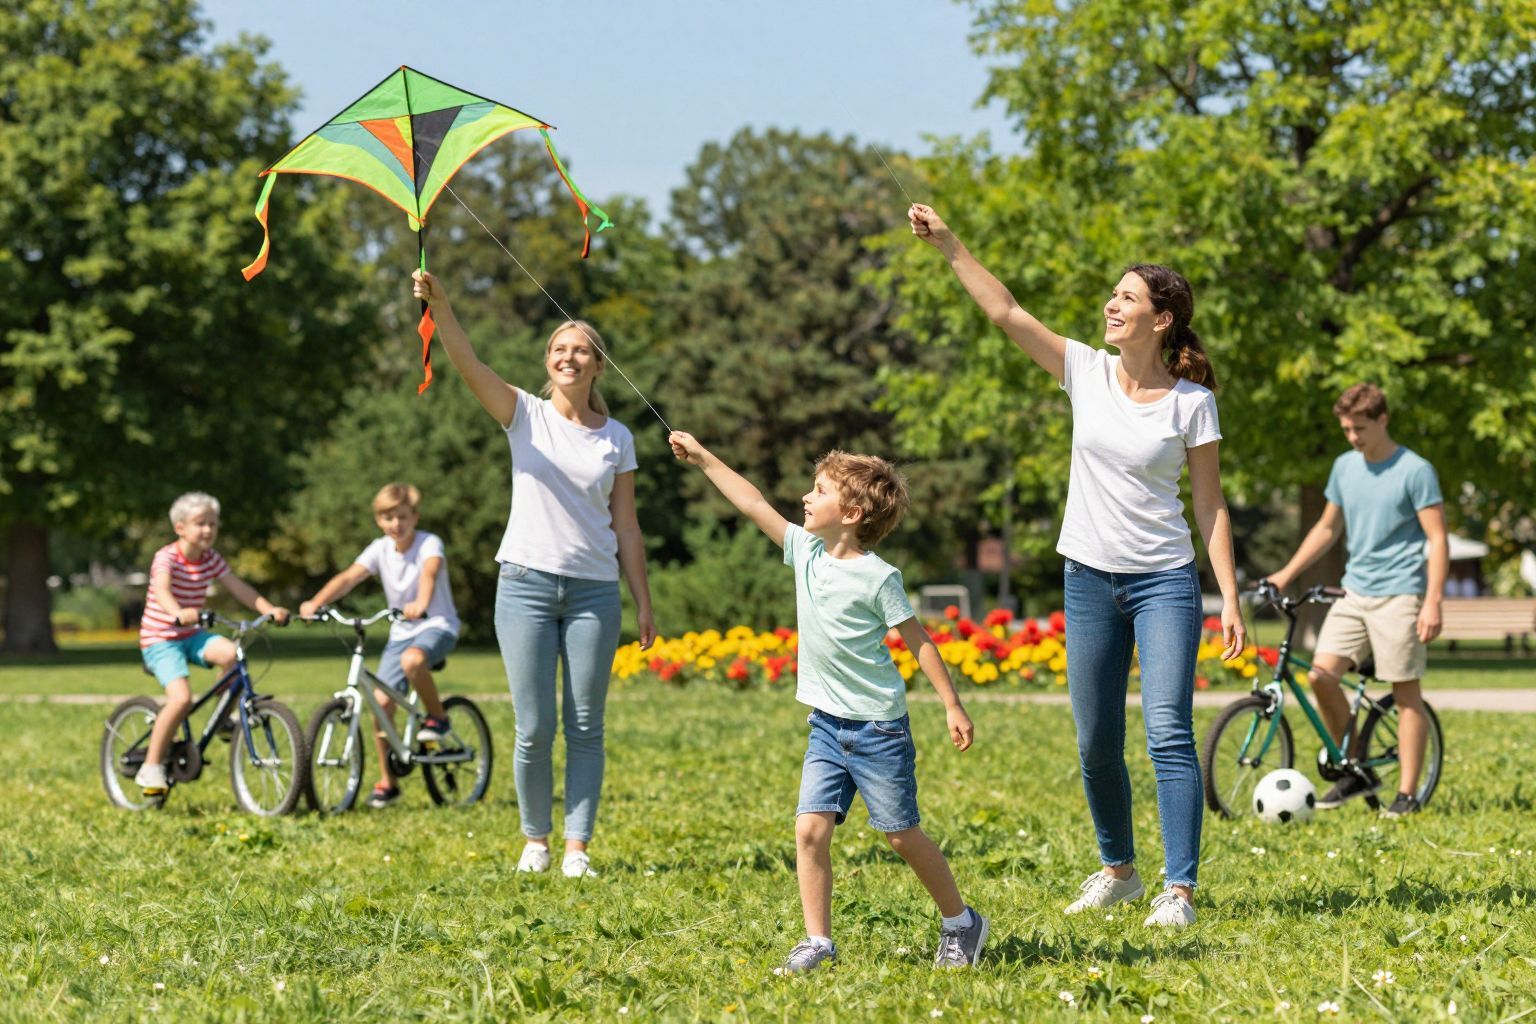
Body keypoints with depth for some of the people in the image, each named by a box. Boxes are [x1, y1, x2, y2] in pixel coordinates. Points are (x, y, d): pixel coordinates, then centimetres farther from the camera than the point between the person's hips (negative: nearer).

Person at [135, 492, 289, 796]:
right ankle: (151, 766, -13)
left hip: (191, 635, 6)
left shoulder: (211, 559, 3)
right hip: (160, 638, -6)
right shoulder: (167, 558, -17)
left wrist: (269, 609, -19)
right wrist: (178, 613, -57)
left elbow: (238, 588, -3)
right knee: (181, 697, -25)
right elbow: (162, 590, -36)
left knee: (229, 652, -25)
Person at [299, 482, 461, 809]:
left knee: (411, 660, -38)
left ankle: (437, 716, -12)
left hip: (437, 625, -5)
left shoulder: (429, 543, -12)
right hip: (401, 631, 5)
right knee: (381, 701, -6)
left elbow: (430, 571, -33)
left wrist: (420, 604, -54)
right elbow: (349, 577, -13)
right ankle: (387, 782, 6)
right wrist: (315, 603, -30)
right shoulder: (380, 549, 0)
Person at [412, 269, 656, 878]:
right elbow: (469, 365, -14)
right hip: (527, 582, -1)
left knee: (585, 728, 1)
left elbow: (626, 528, 10)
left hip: (594, 591, 1)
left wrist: (644, 605, 7)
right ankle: (535, 839, 15)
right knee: (534, 729, -2)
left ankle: (577, 846, 7)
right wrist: (439, 305, -31)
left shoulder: (616, 438, 8)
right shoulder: (525, 416, 3)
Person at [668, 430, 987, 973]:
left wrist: (952, 706, -10)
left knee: (902, 835, 3)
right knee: (810, 830, -6)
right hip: (827, 724, 6)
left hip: (878, 727, -6)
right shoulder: (806, 551, 4)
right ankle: (817, 941, 1)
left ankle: (961, 922, 21)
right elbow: (754, 505, 10)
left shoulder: (878, 577, -14)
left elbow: (917, 639, -10)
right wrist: (703, 458, 13)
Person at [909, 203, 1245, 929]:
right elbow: (1006, 312, -2)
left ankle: (1179, 890, -11)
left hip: (1165, 583, -4)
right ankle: (1117, 869, 27)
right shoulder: (1087, 372, 2)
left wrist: (1230, 600, -7)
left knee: (1168, 735, -13)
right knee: (1097, 745, 8)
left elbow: (1210, 507, -2)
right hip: (1091, 579, 4)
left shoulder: (1192, 403, -5)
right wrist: (947, 246, -9)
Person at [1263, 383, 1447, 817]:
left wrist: (1432, 603, -17)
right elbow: (1328, 527, 22)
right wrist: (1286, 574, 16)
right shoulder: (1344, 467, 10)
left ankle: (1408, 794, 4)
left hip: (1399, 594, -6)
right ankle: (1355, 773, 8)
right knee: (1321, 675, -7)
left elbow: (1437, 539, -9)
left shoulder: (1415, 471, -8)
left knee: (1406, 692, -2)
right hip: (1354, 591, 6)